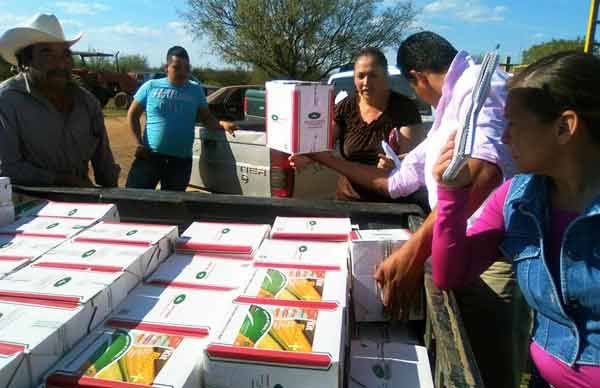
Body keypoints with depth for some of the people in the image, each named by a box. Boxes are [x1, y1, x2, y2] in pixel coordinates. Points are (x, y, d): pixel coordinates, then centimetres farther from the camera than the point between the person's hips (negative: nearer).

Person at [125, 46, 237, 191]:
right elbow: (132, 115, 9)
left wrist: (223, 124, -13)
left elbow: (207, 119, 9)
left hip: (181, 160, 1)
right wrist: (139, 143, -1)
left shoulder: (196, 90, 8)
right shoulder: (151, 86, 4)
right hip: (149, 156, -1)